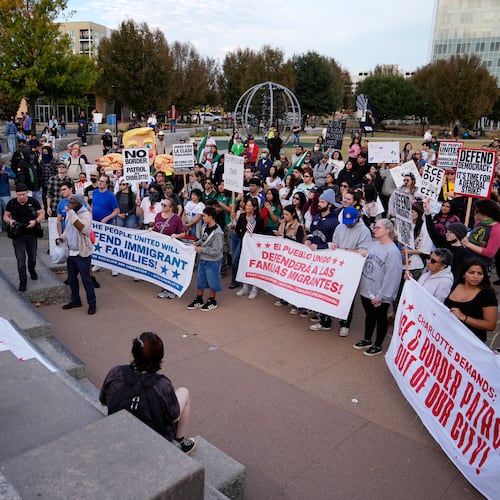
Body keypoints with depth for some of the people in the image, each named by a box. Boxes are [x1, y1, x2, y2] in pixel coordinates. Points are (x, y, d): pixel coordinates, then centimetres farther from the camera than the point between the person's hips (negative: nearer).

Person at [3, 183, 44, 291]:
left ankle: (32, 271, 47)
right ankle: (23, 281, 8)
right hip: (18, 235, -1)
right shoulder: (11, 203, -5)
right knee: (20, 260, -4)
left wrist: (35, 221, -23)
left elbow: (42, 214, -3)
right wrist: (10, 221, -18)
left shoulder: (33, 201, -7)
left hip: (32, 234, 1)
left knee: (32, 257, 18)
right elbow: (5, 216, 5)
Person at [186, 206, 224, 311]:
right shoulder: (205, 226, -1)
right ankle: (198, 300, 32)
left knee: (212, 281, 8)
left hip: (212, 261, -8)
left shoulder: (217, 233, -25)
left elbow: (216, 251, -25)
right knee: (200, 279, 17)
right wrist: (198, 242, -2)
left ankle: (212, 301, 26)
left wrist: (201, 249, -21)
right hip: (202, 259, 8)